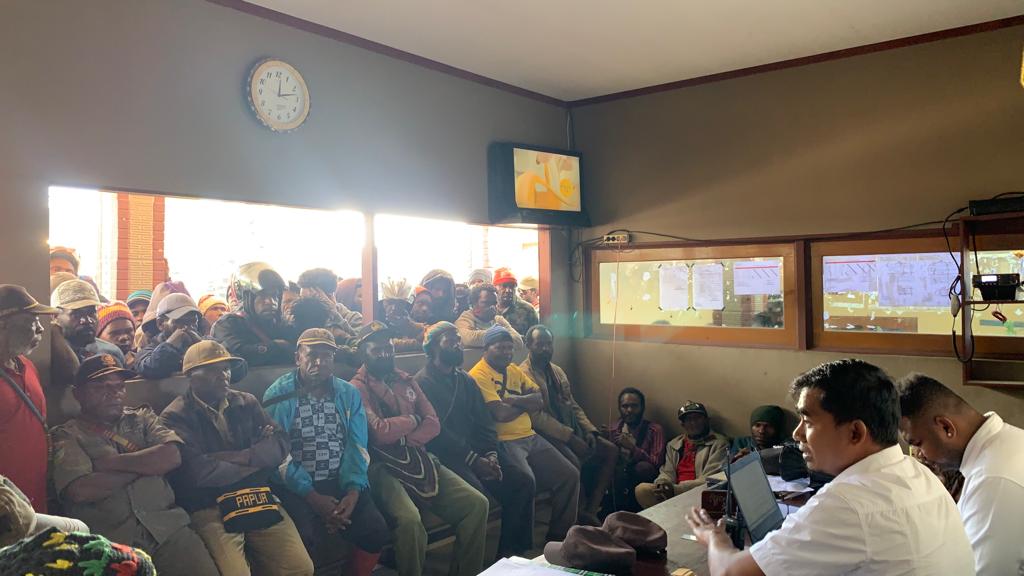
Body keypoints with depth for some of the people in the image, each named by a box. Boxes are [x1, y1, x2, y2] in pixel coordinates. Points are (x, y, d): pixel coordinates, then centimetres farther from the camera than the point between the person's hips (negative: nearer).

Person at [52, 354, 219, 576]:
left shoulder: (141, 417, 16)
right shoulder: (66, 435, 8)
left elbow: (171, 457, -1)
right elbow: (81, 490, -9)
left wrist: (112, 463, -2)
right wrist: (146, 464, -1)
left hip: (168, 527, 2)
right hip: (109, 540, -2)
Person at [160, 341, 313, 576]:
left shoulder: (246, 402, 12)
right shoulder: (175, 417, -5)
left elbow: (279, 445, 1)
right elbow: (199, 471, -18)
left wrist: (232, 457, -13)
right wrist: (257, 460, -6)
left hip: (259, 498, 5)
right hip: (209, 508, -4)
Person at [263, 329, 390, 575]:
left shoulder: (349, 394, 8)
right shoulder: (278, 396, -3)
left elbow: (356, 446, 2)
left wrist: (353, 490, -14)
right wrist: (312, 496, -17)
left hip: (343, 483, 4)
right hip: (297, 487, -3)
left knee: (377, 533, -15)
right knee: (317, 543, -28)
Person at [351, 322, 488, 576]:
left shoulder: (407, 381, 17)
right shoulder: (357, 388, -3)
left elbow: (433, 424, 7)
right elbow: (379, 432, -16)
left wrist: (401, 436, -11)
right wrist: (413, 420, 0)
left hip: (420, 457, 6)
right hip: (383, 466, -6)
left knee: (476, 503, -9)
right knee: (409, 519, -34)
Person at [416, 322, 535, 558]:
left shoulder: (466, 380, 19)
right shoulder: (422, 382, -5)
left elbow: (484, 422, 14)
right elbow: (436, 432, -13)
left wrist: (491, 455, -5)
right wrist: (474, 460, -18)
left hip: (476, 449, 7)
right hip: (446, 455, -7)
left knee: (523, 481, -11)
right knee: (478, 493, -31)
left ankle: (509, 548, 0)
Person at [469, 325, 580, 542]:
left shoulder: (514, 370, 17)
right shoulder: (479, 375, -9)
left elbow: (539, 400, 8)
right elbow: (501, 414, -19)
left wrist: (514, 399, -11)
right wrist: (526, 403, 0)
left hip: (530, 437, 8)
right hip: (503, 441, -8)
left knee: (570, 475, 1)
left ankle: (559, 537, 13)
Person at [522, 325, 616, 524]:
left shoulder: (558, 371, 19)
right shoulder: (523, 374, -10)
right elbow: (537, 417, -18)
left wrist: (589, 431, 0)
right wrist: (571, 438, -21)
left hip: (572, 430, 9)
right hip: (547, 433, -9)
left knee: (611, 451, -5)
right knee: (574, 463, -33)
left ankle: (591, 511, -5)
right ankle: (580, 515, -11)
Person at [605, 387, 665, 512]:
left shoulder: (654, 430, 0)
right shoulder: (612, 430, 13)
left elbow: (657, 464, -11)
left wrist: (632, 447, -20)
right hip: (617, 477, 3)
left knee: (644, 467, -33)